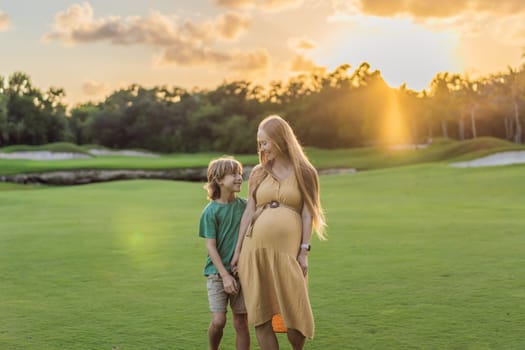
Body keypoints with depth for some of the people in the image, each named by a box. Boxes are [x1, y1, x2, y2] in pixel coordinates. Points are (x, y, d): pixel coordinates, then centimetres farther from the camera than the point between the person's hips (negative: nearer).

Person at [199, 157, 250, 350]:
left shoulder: (244, 205, 2)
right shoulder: (211, 211, -8)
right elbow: (211, 247, -9)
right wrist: (225, 276, -14)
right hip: (218, 272, -3)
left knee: (241, 322, 3)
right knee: (218, 320, -10)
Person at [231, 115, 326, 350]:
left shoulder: (303, 172, 5)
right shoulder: (259, 174, 13)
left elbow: (307, 215, 1)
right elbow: (249, 212, 10)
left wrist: (304, 252, -7)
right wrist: (238, 250, 6)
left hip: (287, 248, -3)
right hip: (255, 247, 3)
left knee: (293, 312, -1)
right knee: (260, 314, 2)